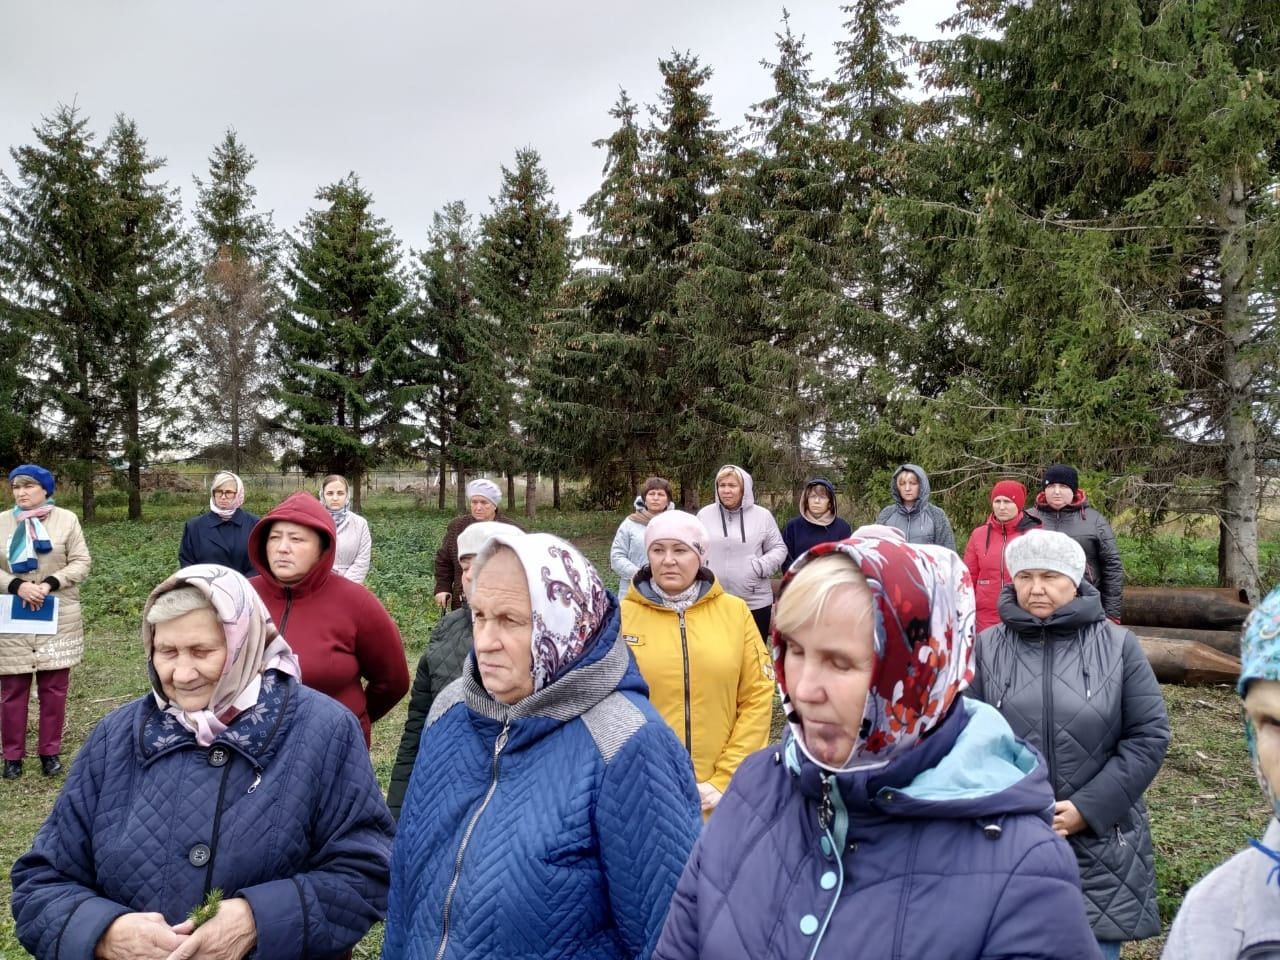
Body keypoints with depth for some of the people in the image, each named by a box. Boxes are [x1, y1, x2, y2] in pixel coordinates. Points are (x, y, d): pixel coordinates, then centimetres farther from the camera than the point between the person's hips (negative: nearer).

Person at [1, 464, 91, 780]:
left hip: (58, 618, -1)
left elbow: (81, 563, -3)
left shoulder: (66, 519, 0)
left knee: (54, 687, 5)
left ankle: (50, 751, 17)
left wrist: (49, 584, -17)